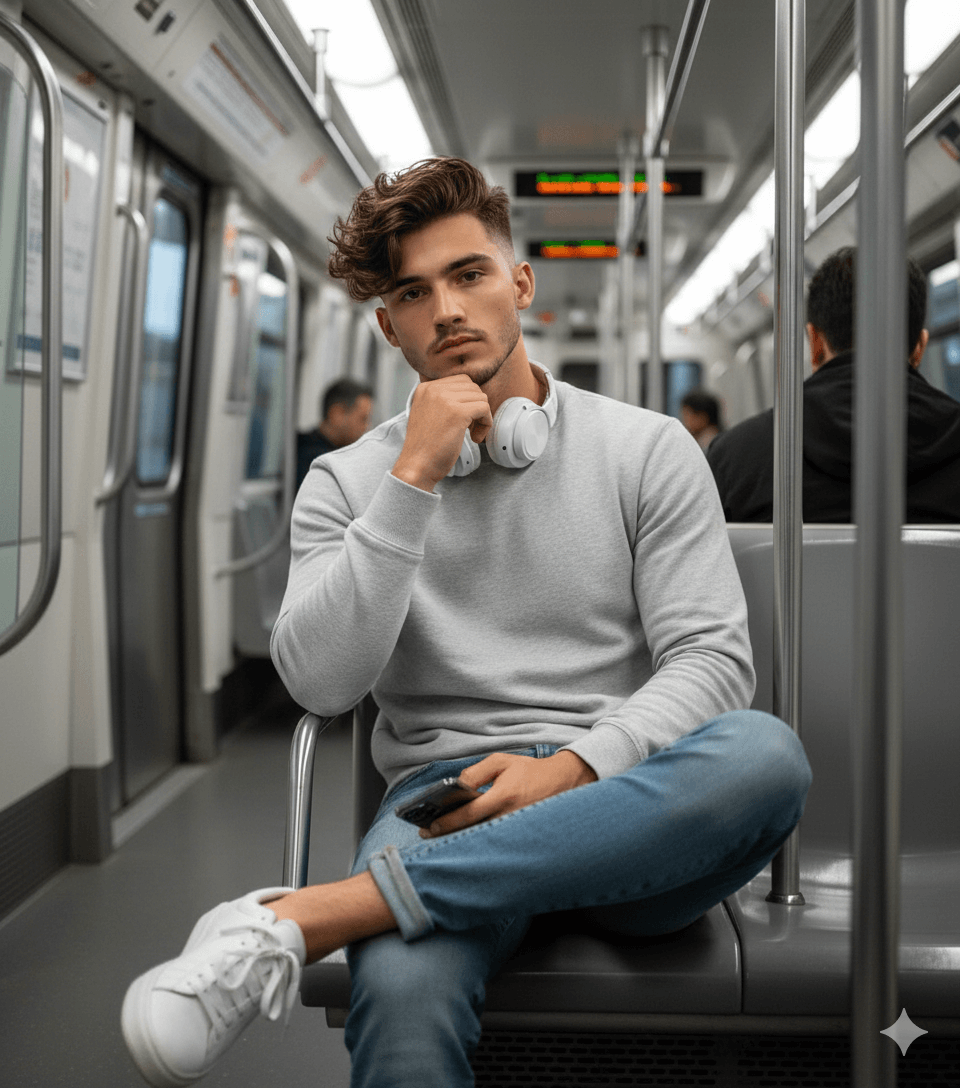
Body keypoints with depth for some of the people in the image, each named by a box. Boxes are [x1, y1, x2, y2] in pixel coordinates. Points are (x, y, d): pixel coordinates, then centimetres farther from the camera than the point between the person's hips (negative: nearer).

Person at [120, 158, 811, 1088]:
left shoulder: (646, 450, 9)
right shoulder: (349, 482, 10)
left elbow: (712, 658, 1)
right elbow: (319, 682, -4)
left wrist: (571, 768, -17)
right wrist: (414, 478, -10)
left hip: (623, 799, 4)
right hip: (446, 801, -3)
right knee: (403, 992, -41)